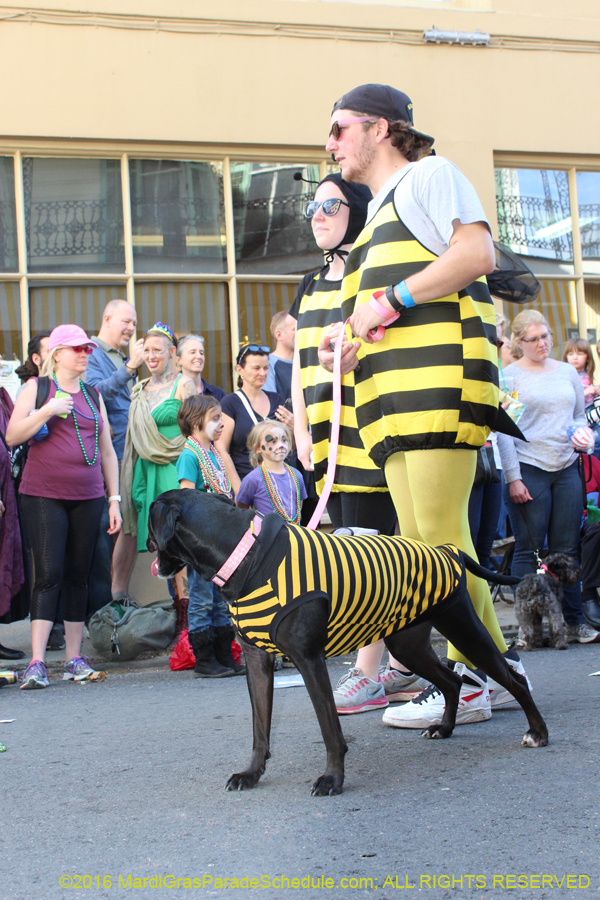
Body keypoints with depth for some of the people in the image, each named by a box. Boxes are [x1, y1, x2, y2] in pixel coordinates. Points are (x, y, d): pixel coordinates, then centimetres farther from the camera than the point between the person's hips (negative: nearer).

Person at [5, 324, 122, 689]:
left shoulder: (93, 395, 16)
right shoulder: (37, 388, 3)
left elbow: (108, 452, 18)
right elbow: (12, 436, -6)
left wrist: (114, 499, 13)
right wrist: (48, 410, -17)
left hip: (88, 497, 4)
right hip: (44, 495, -4)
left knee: (79, 576, 5)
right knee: (49, 573, -11)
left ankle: (75, 659, 11)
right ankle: (37, 663, -12)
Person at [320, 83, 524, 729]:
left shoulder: (428, 175, 5)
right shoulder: (378, 215, 31)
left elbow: (477, 252, -13)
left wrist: (389, 302, -13)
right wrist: (352, 343, 15)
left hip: (439, 379, -9)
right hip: (397, 396, 10)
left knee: (439, 537, -12)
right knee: (419, 541, 4)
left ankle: (471, 680, -7)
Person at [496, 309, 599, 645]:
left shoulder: (568, 372, 15)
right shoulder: (510, 376, 0)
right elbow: (503, 430, -4)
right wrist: (513, 478, -10)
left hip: (566, 469, 4)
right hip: (528, 470, -4)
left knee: (567, 550, 4)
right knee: (529, 551, -2)